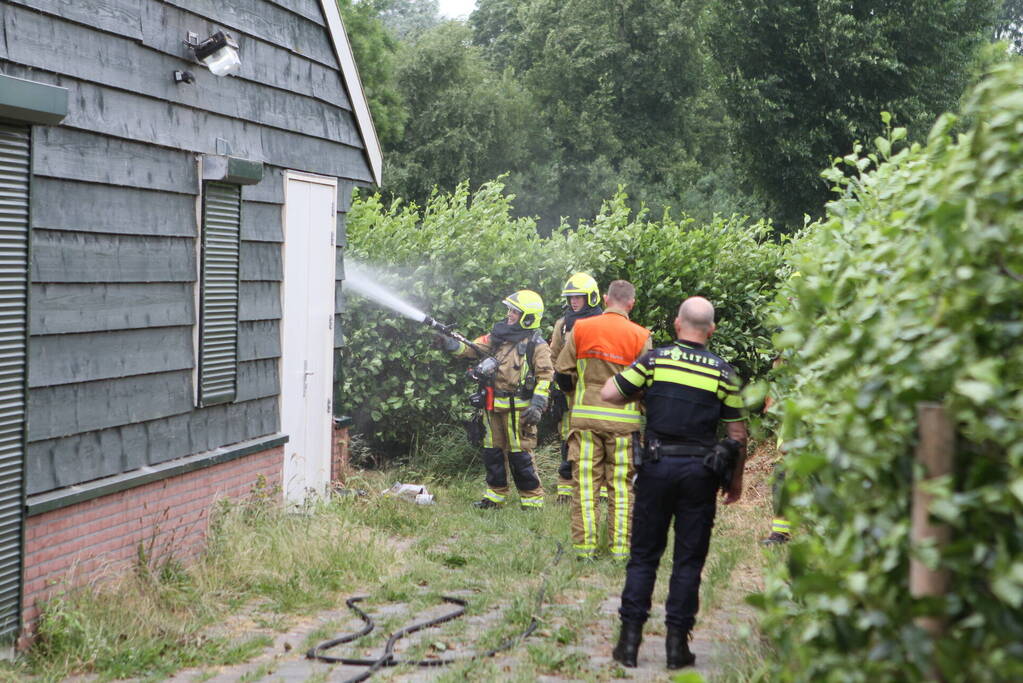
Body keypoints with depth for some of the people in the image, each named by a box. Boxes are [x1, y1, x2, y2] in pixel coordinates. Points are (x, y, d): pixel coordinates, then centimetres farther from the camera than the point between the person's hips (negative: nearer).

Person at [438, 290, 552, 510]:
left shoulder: (536, 345, -7)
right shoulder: (498, 336, 12)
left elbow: (545, 376, -10)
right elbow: (472, 349, 7)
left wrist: (537, 405, -18)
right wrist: (449, 343, -9)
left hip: (517, 408, -7)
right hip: (493, 407, 7)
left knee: (520, 455, -5)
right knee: (492, 451, 12)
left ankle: (532, 499, 5)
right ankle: (495, 495, 24)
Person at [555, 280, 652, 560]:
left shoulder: (580, 329, 0)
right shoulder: (640, 337, -4)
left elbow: (562, 374, 3)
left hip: (585, 417, 1)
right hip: (624, 420, -1)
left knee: (585, 484, 6)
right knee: (621, 486, 7)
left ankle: (584, 546, 6)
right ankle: (621, 548, 7)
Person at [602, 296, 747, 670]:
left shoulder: (655, 359, -3)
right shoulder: (723, 372, -1)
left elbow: (608, 393, -2)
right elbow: (738, 435, 2)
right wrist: (736, 478, 14)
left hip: (657, 466, 0)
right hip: (700, 471, 0)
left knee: (643, 556, 9)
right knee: (689, 561, 8)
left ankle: (630, 638, 8)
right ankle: (677, 642, 9)